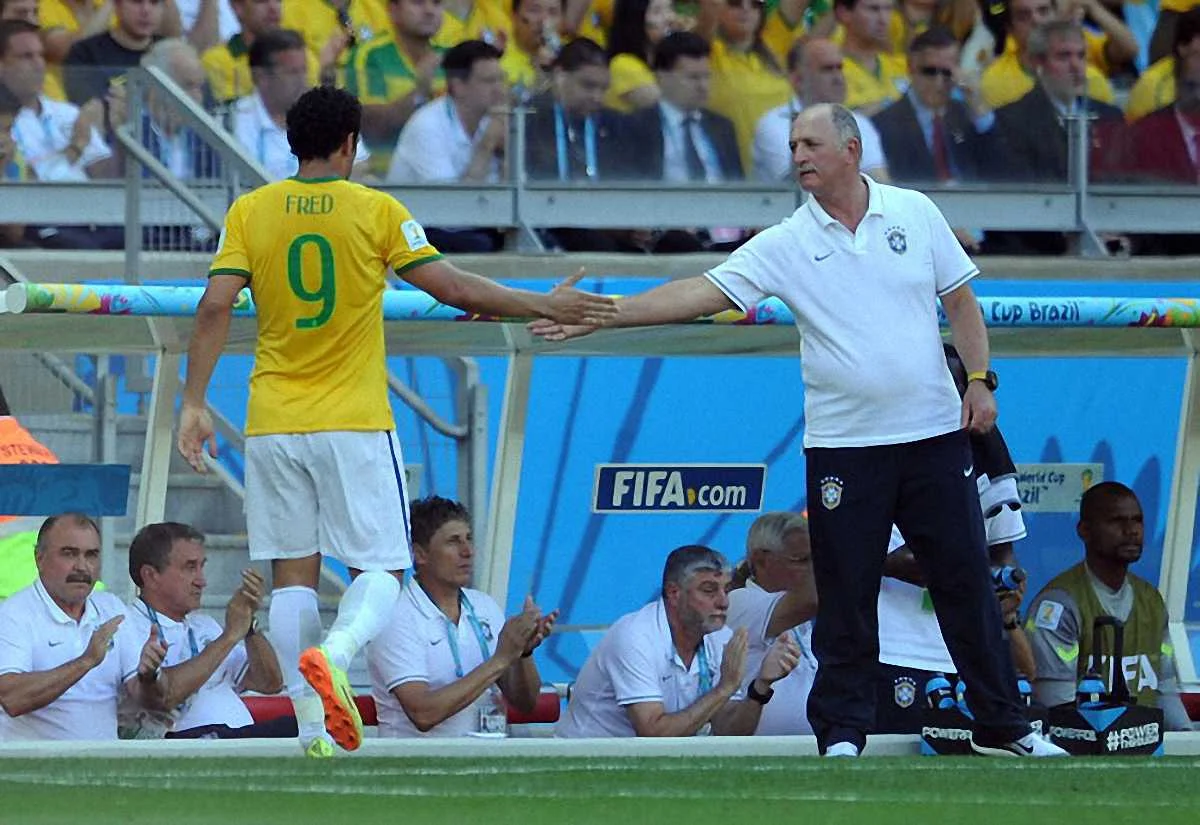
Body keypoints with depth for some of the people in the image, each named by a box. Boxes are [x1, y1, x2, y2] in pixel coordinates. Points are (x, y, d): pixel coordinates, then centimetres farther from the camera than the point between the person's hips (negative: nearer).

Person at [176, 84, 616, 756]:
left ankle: (312, 725, 2)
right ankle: (335, 653, -29)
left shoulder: (251, 210, 3)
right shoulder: (376, 211, -3)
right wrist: (546, 306, 5)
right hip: (354, 422, -3)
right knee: (380, 568, 2)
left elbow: (216, 306, -4)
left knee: (293, 572, 8)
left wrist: (195, 404, -2)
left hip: (274, 423, 3)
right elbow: (453, 287, -4)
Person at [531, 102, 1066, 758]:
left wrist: (980, 380, -2)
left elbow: (961, 300, 10)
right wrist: (598, 317, -18)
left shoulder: (914, 213, 4)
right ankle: (842, 734, 8)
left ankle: (1001, 726, 14)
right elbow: (701, 293, -9)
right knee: (845, 596, 0)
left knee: (966, 582, 5)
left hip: (933, 433, 1)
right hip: (843, 446, -1)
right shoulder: (787, 244, -2)